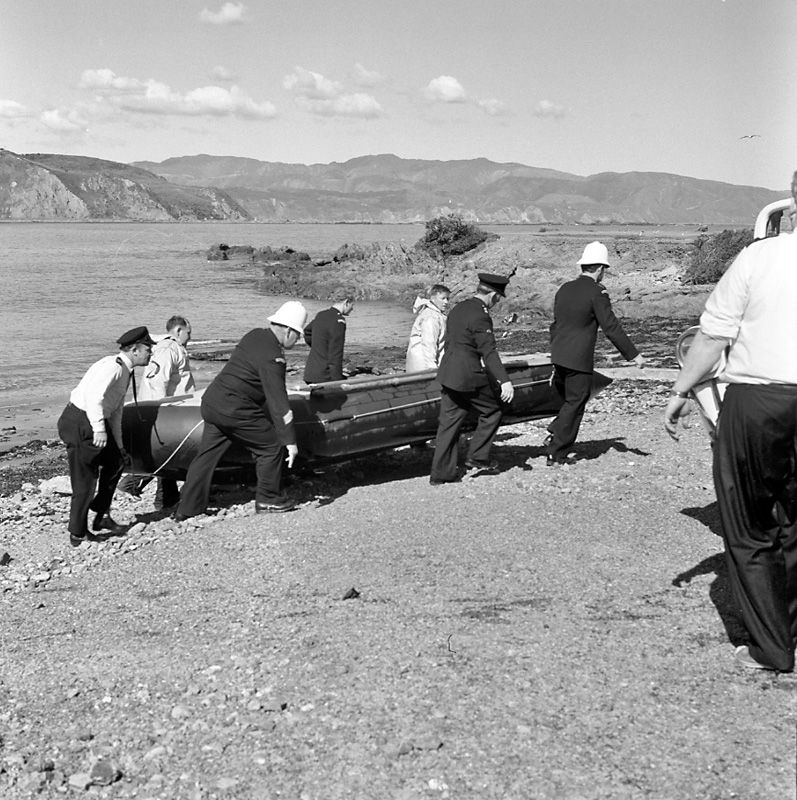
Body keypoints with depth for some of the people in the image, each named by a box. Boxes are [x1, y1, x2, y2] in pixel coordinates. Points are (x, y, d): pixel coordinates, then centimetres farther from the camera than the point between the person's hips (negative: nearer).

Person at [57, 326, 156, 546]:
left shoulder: (126, 371, 13)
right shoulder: (112, 366, -18)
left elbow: (115, 412, 19)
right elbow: (93, 396, -31)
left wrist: (118, 444, 19)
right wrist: (99, 429, -33)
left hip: (95, 422, 10)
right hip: (79, 422, -10)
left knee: (115, 462, 14)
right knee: (85, 480, -3)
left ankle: (101, 516, 25)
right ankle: (78, 535, 9)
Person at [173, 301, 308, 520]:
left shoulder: (255, 336, 11)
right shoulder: (272, 357, -17)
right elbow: (278, 401, -18)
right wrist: (290, 441, -15)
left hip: (211, 401, 9)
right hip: (234, 410, -9)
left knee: (207, 454, 13)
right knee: (271, 446, 5)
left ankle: (187, 508, 17)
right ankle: (267, 498, 16)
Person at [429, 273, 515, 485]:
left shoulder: (457, 309, 12)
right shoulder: (480, 316, -16)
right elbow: (489, 351, -24)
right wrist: (504, 381, -29)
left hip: (448, 374, 8)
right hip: (469, 376, -8)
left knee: (448, 422, 9)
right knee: (492, 411, 12)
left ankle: (441, 472, 10)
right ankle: (477, 457, 12)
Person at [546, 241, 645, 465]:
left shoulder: (565, 289, 9)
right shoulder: (597, 293, -13)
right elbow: (611, 327, -15)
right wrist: (633, 355, -10)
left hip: (559, 357, 7)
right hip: (579, 360, -7)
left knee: (569, 402, 25)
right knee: (574, 405, 4)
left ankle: (554, 435, 10)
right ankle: (557, 455, 7)